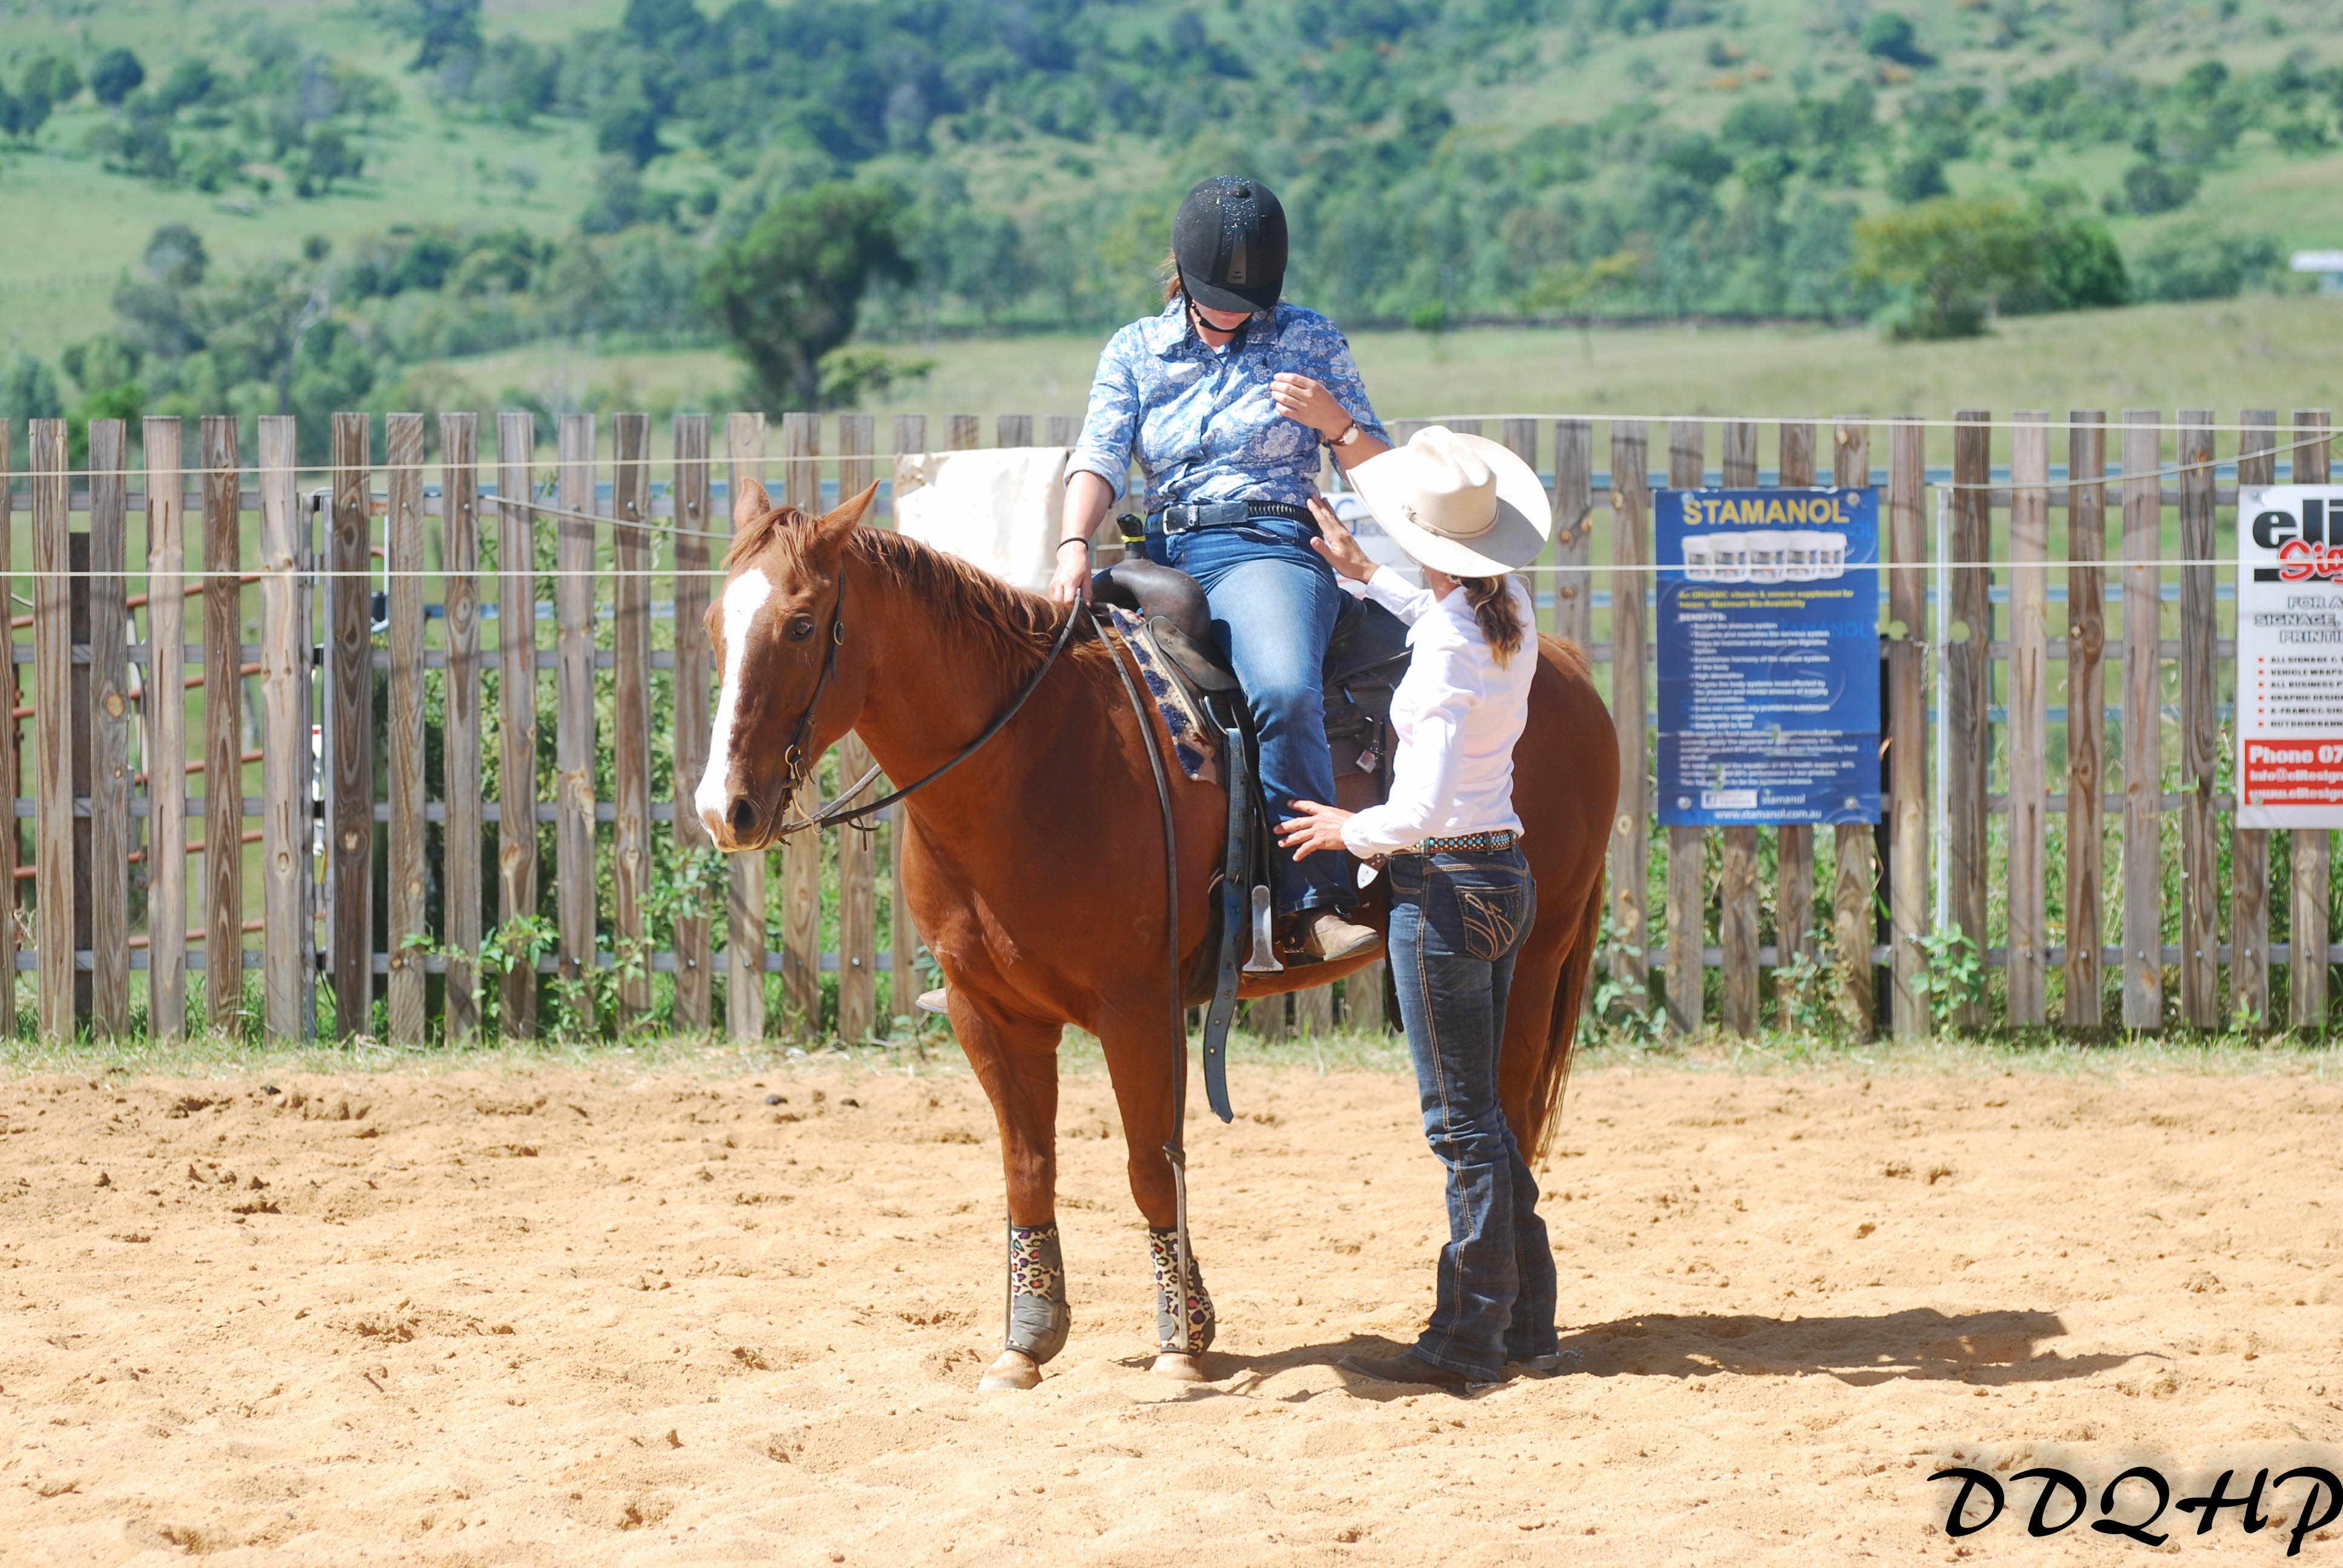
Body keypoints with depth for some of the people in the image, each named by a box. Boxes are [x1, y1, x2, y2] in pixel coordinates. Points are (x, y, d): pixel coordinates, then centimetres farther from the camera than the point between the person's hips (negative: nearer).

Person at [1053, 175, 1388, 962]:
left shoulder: (1309, 341, 12)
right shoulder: (1135, 351, 16)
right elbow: (1099, 457, 3)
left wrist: (1333, 421, -8)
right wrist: (1074, 549, -16)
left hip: (1268, 549, -3)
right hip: (1164, 558, 3)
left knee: (1284, 691, -35)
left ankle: (1314, 905, -34)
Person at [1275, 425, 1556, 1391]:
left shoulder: (1442, 652, -21)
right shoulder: (1508, 614, 4)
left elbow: (1422, 810, -26)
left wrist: (1353, 831, -8)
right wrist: (1362, 577, 30)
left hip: (1444, 886, -9)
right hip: (1504, 876, 9)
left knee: (1463, 1122, -2)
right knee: (1477, 1115, 17)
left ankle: (1471, 1340, 3)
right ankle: (1523, 1319, 22)